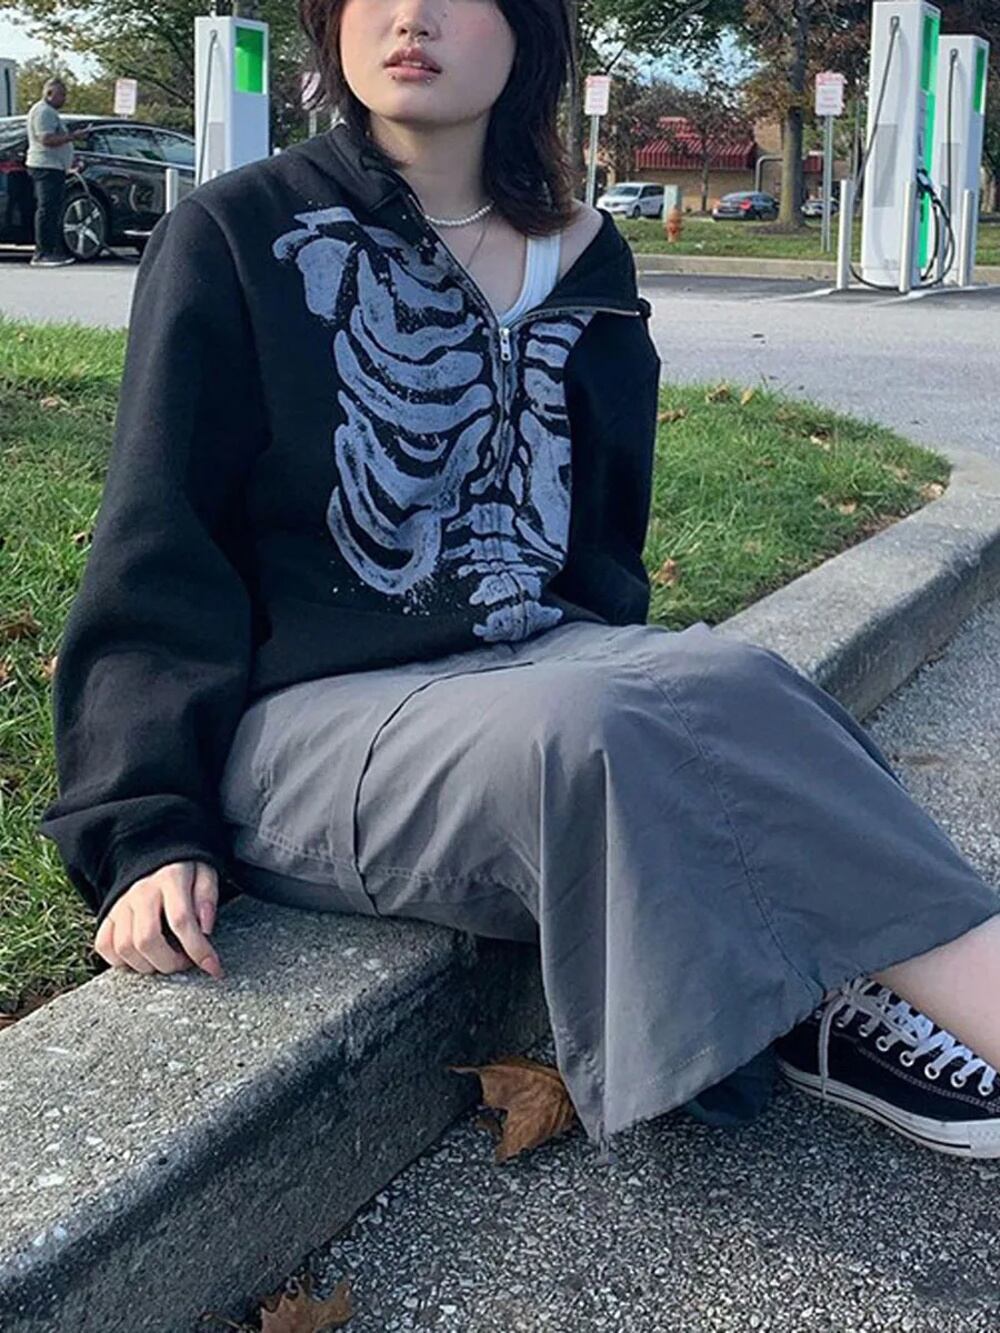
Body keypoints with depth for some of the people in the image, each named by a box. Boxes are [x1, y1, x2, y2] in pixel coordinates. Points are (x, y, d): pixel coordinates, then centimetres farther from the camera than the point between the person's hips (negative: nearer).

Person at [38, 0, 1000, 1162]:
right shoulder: (234, 239, 0)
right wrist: (148, 829, -13)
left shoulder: (584, 259, 12)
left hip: (545, 665, 5)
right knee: (589, 739, -34)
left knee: (732, 686, -29)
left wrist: (610, 668, 6)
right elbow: (156, 548, -4)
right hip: (312, 712, -4)